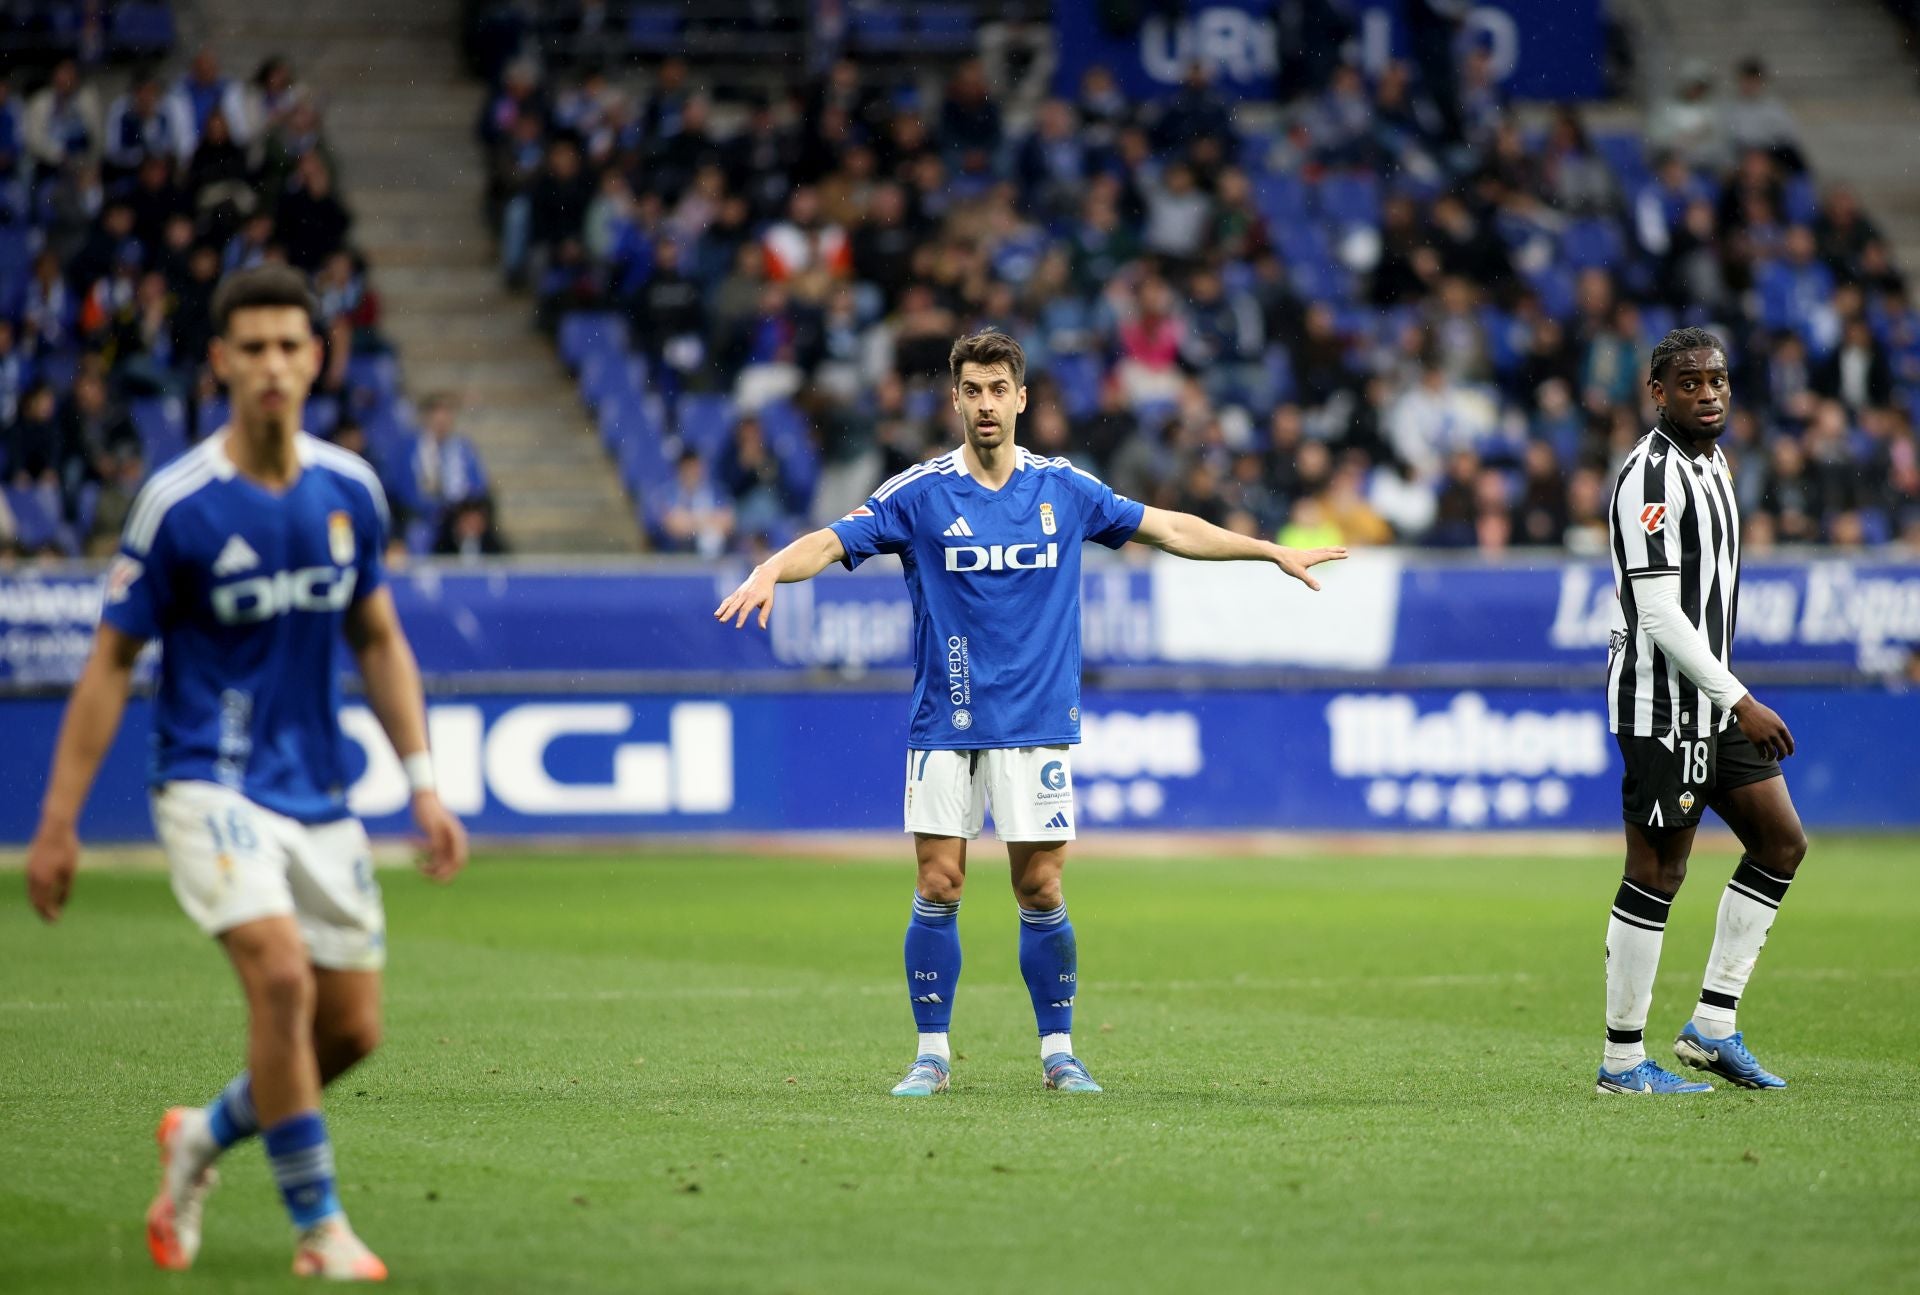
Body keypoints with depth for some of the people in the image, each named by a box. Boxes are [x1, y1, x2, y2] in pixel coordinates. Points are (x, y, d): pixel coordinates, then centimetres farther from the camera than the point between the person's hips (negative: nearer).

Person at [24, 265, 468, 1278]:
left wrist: (424, 786, 8)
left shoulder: (350, 489, 2)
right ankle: (317, 1224, -11)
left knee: (352, 1028, 3)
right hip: (211, 786, -5)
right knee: (281, 973, -25)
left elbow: (379, 641, 14)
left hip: (318, 798, 5)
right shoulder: (177, 503, -12)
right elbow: (110, 663, -6)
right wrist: (57, 824, -7)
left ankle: (204, 1137, 30)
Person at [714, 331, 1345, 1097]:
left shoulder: (1063, 489, 4)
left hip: (1037, 723, 1)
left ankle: (1058, 1051, 13)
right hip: (945, 724, -1)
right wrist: (771, 570, -30)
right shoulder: (920, 493, -2)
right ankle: (932, 1054, 7)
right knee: (938, 889, -3)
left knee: (1041, 892, 0)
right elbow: (832, 542, -9)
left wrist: (1273, 552, 17)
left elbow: (1167, 528, 15)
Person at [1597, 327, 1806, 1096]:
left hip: (1711, 701, 10)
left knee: (1781, 842, 10)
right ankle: (1622, 1062, 2)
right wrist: (1740, 702, -21)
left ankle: (1713, 1026, 14)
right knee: (1657, 874, -6)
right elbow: (1660, 614, -22)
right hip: (1663, 706, -10)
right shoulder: (1652, 476, -17)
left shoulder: (1712, 462, 14)